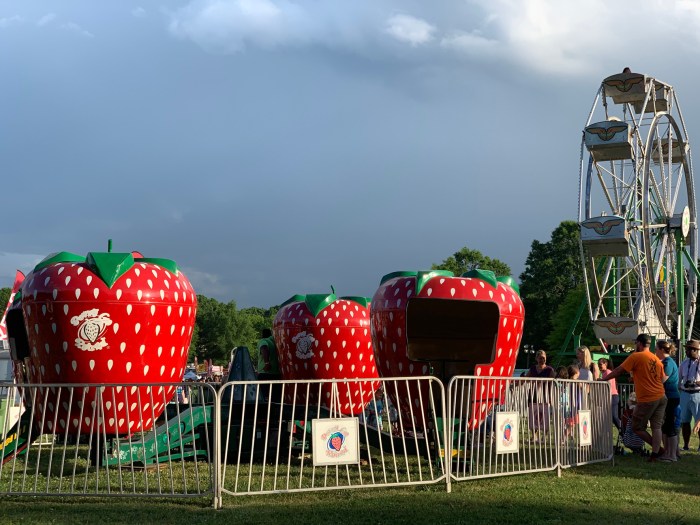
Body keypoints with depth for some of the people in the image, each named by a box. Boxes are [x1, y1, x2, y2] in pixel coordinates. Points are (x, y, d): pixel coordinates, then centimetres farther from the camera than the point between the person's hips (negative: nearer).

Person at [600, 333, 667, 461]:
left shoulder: (635, 356, -9)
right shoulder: (657, 359, 10)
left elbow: (619, 371, -7)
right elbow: (662, 379, 18)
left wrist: (603, 379, 3)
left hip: (647, 400, -6)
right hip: (661, 397, 6)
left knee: (637, 428, 7)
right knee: (656, 427, 6)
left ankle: (658, 448, 8)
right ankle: (655, 453, 0)